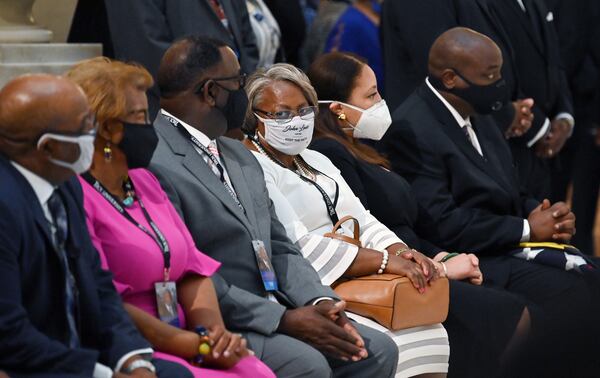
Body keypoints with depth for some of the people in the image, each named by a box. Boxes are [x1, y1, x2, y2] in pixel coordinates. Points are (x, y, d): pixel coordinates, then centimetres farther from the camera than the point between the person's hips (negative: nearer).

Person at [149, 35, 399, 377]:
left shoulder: (240, 156, 18)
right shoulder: (156, 165, -14)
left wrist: (320, 301, -3)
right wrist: (283, 319, -18)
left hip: (272, 314, 9)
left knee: (378, 349, -4)